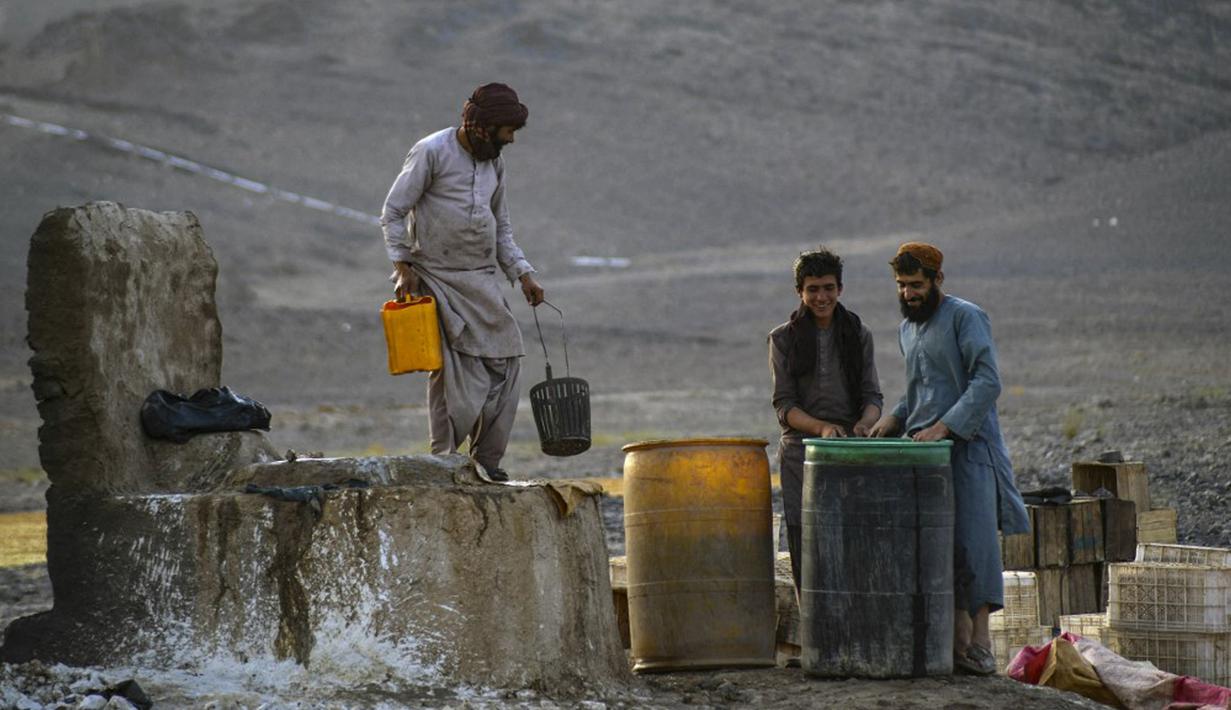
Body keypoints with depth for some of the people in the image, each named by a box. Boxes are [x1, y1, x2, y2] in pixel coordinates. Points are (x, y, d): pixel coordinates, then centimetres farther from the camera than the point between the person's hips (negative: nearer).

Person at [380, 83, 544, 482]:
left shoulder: (494, 164, 11)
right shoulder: (432, 152, -9)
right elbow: (392, 212, -7)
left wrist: (523, 275, 9)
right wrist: (403, 266, -14)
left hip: (482, 280, 6)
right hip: (437, 278, -6)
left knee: (503, 362, -1)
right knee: (450, 371, -9)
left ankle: (488, 460, 6)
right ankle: (444, 460, -1)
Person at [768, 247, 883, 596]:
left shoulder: (859, 335, 9)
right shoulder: (783, 339, 4)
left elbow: (872, 396, 6)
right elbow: (784, 404, -2)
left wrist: (864, 423, -17)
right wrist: (821, 427, -20)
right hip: (801, 453, -1)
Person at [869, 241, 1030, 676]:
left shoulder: (966, 318, -6)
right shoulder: (907, 329, 19)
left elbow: (987, 383, -16)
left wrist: (943, 426, -22)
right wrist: (894, 418, 10)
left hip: (967, 446, -7)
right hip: (924, 449, 7)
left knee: (972, 541, -11)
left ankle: (980, 640, -9)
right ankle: (959, 636, 4)